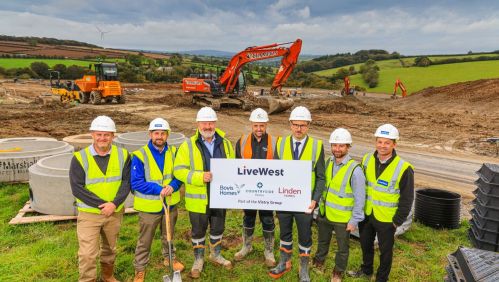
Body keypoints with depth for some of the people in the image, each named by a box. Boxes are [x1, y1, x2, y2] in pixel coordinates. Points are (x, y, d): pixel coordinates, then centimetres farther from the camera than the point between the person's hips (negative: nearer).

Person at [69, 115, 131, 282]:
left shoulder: (122, 155, -5)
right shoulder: (80, 158, -12)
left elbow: (126, 182, -8)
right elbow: (77, 188, -15)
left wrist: (114, 204, -21)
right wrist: (102, 205, -19)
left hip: (115, 212, 3)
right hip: (89, 214, -2)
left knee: (110, 248, 21)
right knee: (87, 254, -2)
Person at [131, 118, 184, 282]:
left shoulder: (173, 152, -4)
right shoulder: (140, 156, -17)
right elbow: (136, 183, -19)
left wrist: (172, 186, -23)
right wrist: (159, 189, -27)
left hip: (170, 204, 4)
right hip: (149, 206, -3)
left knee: (168, 235, 24)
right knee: (145, 240, 13)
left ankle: (169, 258, 48)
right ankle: (140, 268, 33)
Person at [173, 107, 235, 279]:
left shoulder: (225, 143, 2)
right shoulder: (188, 145, -9)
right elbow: (179, 170, -13)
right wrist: (199, 177, -26)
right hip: (198, 199, -3)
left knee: (218, 228, 20)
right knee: (198, 231, 13)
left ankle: (215, 255, 43)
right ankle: (198, 259, 35)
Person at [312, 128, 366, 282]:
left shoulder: (355, 170, -22)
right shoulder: (328, 162, -4)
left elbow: (359, 198, -17)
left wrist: (354, 220, -14)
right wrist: (319, 206, 11)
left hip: (343, 218, -5)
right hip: (324, 213, 5)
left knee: (342, 248, 18)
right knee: (322, 242, 27)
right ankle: (318, 263, 52)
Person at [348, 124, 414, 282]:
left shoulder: (403, 168, -20)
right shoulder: (367, 160, -6)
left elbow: (407, 199, -13)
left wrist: (398, 221, -10)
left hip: (386, 219, -5)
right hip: (366, 214, 5)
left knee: (385, 250, 14)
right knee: (366, 244, 23)